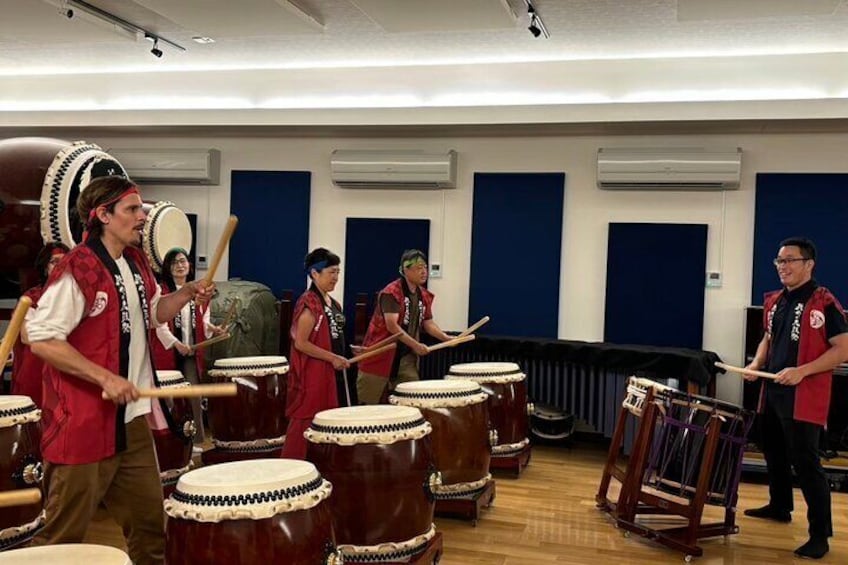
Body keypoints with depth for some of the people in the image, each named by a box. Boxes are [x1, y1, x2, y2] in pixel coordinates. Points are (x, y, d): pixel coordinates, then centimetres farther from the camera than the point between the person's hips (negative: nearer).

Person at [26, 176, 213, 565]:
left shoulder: (137, 262, 8)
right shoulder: (77, 268, -18)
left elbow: (154, 313, 22)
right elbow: (41, 339, -21)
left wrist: (186, 293, 3)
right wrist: (104, 377, -24)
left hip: (132, 418, 8)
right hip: (84, 423, -8)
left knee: (150, 517, 18)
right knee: (64, 534, 4)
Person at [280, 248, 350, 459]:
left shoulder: (332, 302, 12)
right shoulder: (308, 303, -16)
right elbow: (300, 343, -20)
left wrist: (340, 359, 13)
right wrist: (333, 358, -19)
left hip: (332, 373, 9)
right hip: (313, 375, -9)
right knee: (306, 424, -4)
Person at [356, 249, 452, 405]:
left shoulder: (424, 295, 7)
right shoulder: (391, 292, -18)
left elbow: (428, 322, 13)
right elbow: (392, 326, -25)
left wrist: (446, 338, -5)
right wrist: (416, 345, -28)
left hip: (406, 354, 7)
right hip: (380, 352, -7)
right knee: (371, 402, 1)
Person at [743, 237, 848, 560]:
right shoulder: (774, 301, 10)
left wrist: (801, 371, -24)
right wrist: (757, 364, 4)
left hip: (805, 398, -8)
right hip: (772, 393, 8)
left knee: (805, 463, -8)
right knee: (774, 453, 20)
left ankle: (820, 535, 1)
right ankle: (779, 507, 39)